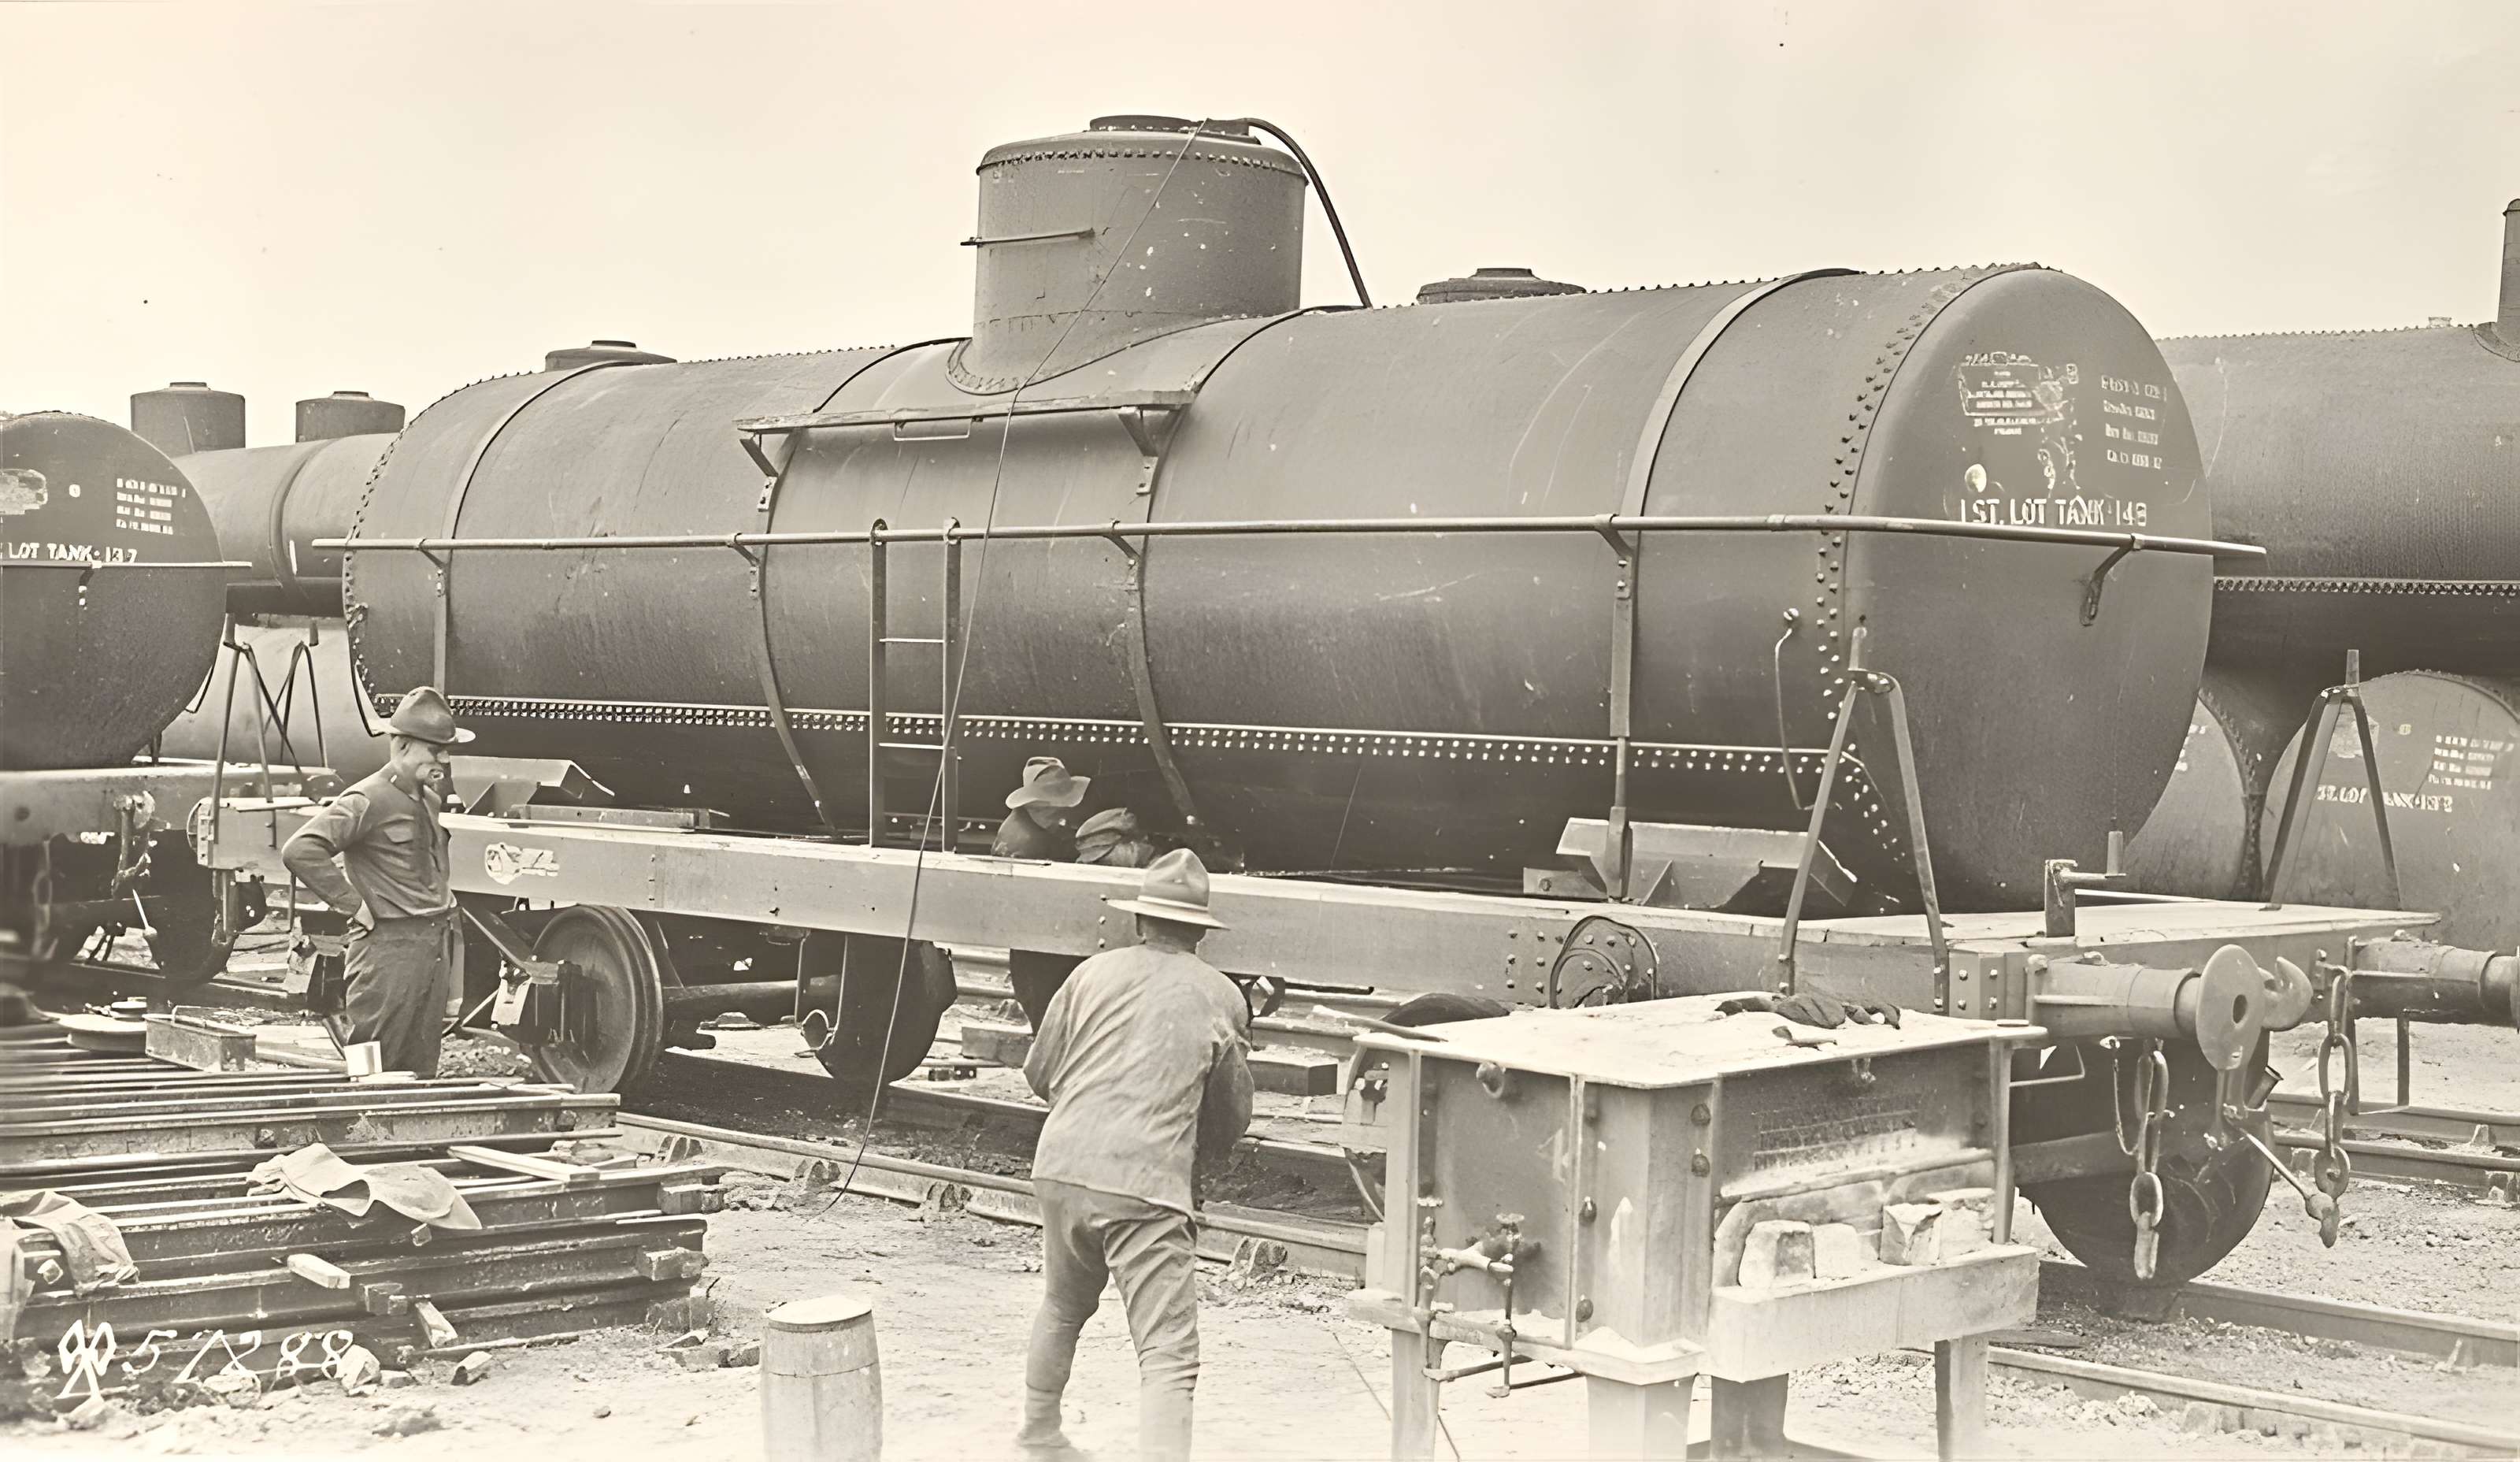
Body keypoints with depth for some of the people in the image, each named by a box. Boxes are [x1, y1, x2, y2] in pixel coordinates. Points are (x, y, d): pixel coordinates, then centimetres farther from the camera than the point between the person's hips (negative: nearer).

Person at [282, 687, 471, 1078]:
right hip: (388, 947, -8)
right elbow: (300, 850, -24)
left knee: (421, 1073, 11)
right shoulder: (368, 801, -12)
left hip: (433, 947, 9)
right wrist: (353, 903, -19)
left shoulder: (429, 800, 14)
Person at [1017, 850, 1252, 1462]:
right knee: (1169, 1355, -6)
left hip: (1060, 1166, 4)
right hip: (1147, 1184, -4)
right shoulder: (1222, 998, 7)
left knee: (1063, 1308, 30)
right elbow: (1232, 1119, 17)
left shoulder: (1094, 973, 9)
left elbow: (1039, 1072, 18)